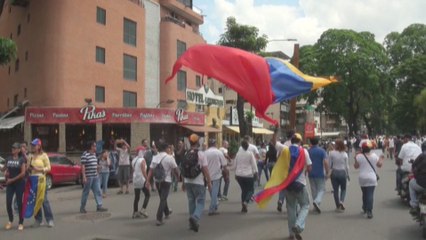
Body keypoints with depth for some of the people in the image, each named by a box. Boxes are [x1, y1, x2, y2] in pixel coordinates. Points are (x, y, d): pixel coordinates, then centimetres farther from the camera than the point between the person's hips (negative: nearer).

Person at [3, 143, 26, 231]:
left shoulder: (21, 159, -4)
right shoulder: (8, 159, 7)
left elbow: (23, 173, -10)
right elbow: (5, 169, 18)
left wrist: (12, 180, -10)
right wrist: (5, 173, -4)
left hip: (19, 184, -3)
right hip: (9, 184, 3)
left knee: (19, 203, 2)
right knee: (8, 203, -1)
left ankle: (21, 223, 12)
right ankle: (10, 220, 22)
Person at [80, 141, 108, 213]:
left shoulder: (94, 154, 13)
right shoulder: (85, 155, -13)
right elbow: (83, 166, -15)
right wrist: (84, 177, -19)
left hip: (95, 177, 8)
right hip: (88, 177, -8)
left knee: (98, 191, 5)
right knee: (86, 192, 3)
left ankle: (99, 206, 9)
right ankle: (82, 207, 15)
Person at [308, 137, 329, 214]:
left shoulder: (308, 151, 0)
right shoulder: (322, 151, -7)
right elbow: (325, 162, -16)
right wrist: (327, 172, -6)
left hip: (311, 174, 3)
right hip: (320, 174, -3)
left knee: (314, 190, 13)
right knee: (321, 189, 5)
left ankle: (316, 206, 18)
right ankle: (317, 201, -19)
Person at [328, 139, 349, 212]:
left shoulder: (332, 153, -9)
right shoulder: (345, 154, -6)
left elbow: (329, 164, -5)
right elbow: (347, 166, -2)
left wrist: (329, 173, 8)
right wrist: (347, 174, 11)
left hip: (334, 172, 0)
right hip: (342, 172, 0)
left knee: (335, 190, 9)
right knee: (343, 189, 17)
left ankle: (338, 206, 14)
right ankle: (341, 201, -7)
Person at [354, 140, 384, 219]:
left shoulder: (359, 156, -7)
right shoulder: (374, 156, -2)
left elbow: (356, 166, -1)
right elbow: (379, 165, 7)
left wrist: (355, 159, 13)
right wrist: (381, 159, 25)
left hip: (362, 178, 1)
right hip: (372, 178, 0)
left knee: (364, 194, 17)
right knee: (370, 194, -4)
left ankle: (365, 209, 31)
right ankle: (369, 211, -13)